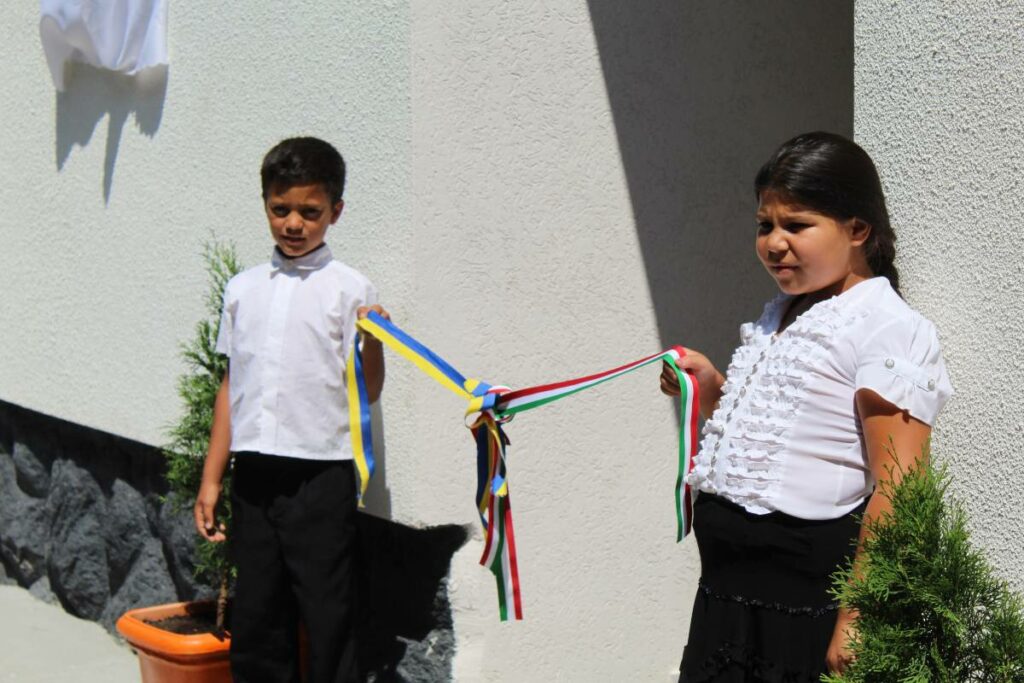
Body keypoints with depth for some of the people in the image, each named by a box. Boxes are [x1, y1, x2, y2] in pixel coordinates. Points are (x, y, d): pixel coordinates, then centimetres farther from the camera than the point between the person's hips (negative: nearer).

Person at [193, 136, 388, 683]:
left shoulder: (348, 288, -3)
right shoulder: (243, 288, 11)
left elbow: (366, 390, -5)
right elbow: (231, 387, 15)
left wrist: (373, 342, -25)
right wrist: (211, 479, 15)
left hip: (320, 475, -4)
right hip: (254, 476, 5)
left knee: (328, 622, 0)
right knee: (255, 623, 11)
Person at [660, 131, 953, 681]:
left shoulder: (890, 329, -12)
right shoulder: (779, 313, 14)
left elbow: (896, 491, -18)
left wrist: (855, 619, -21)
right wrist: (712, 391, 8)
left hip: (808, 599, -8)